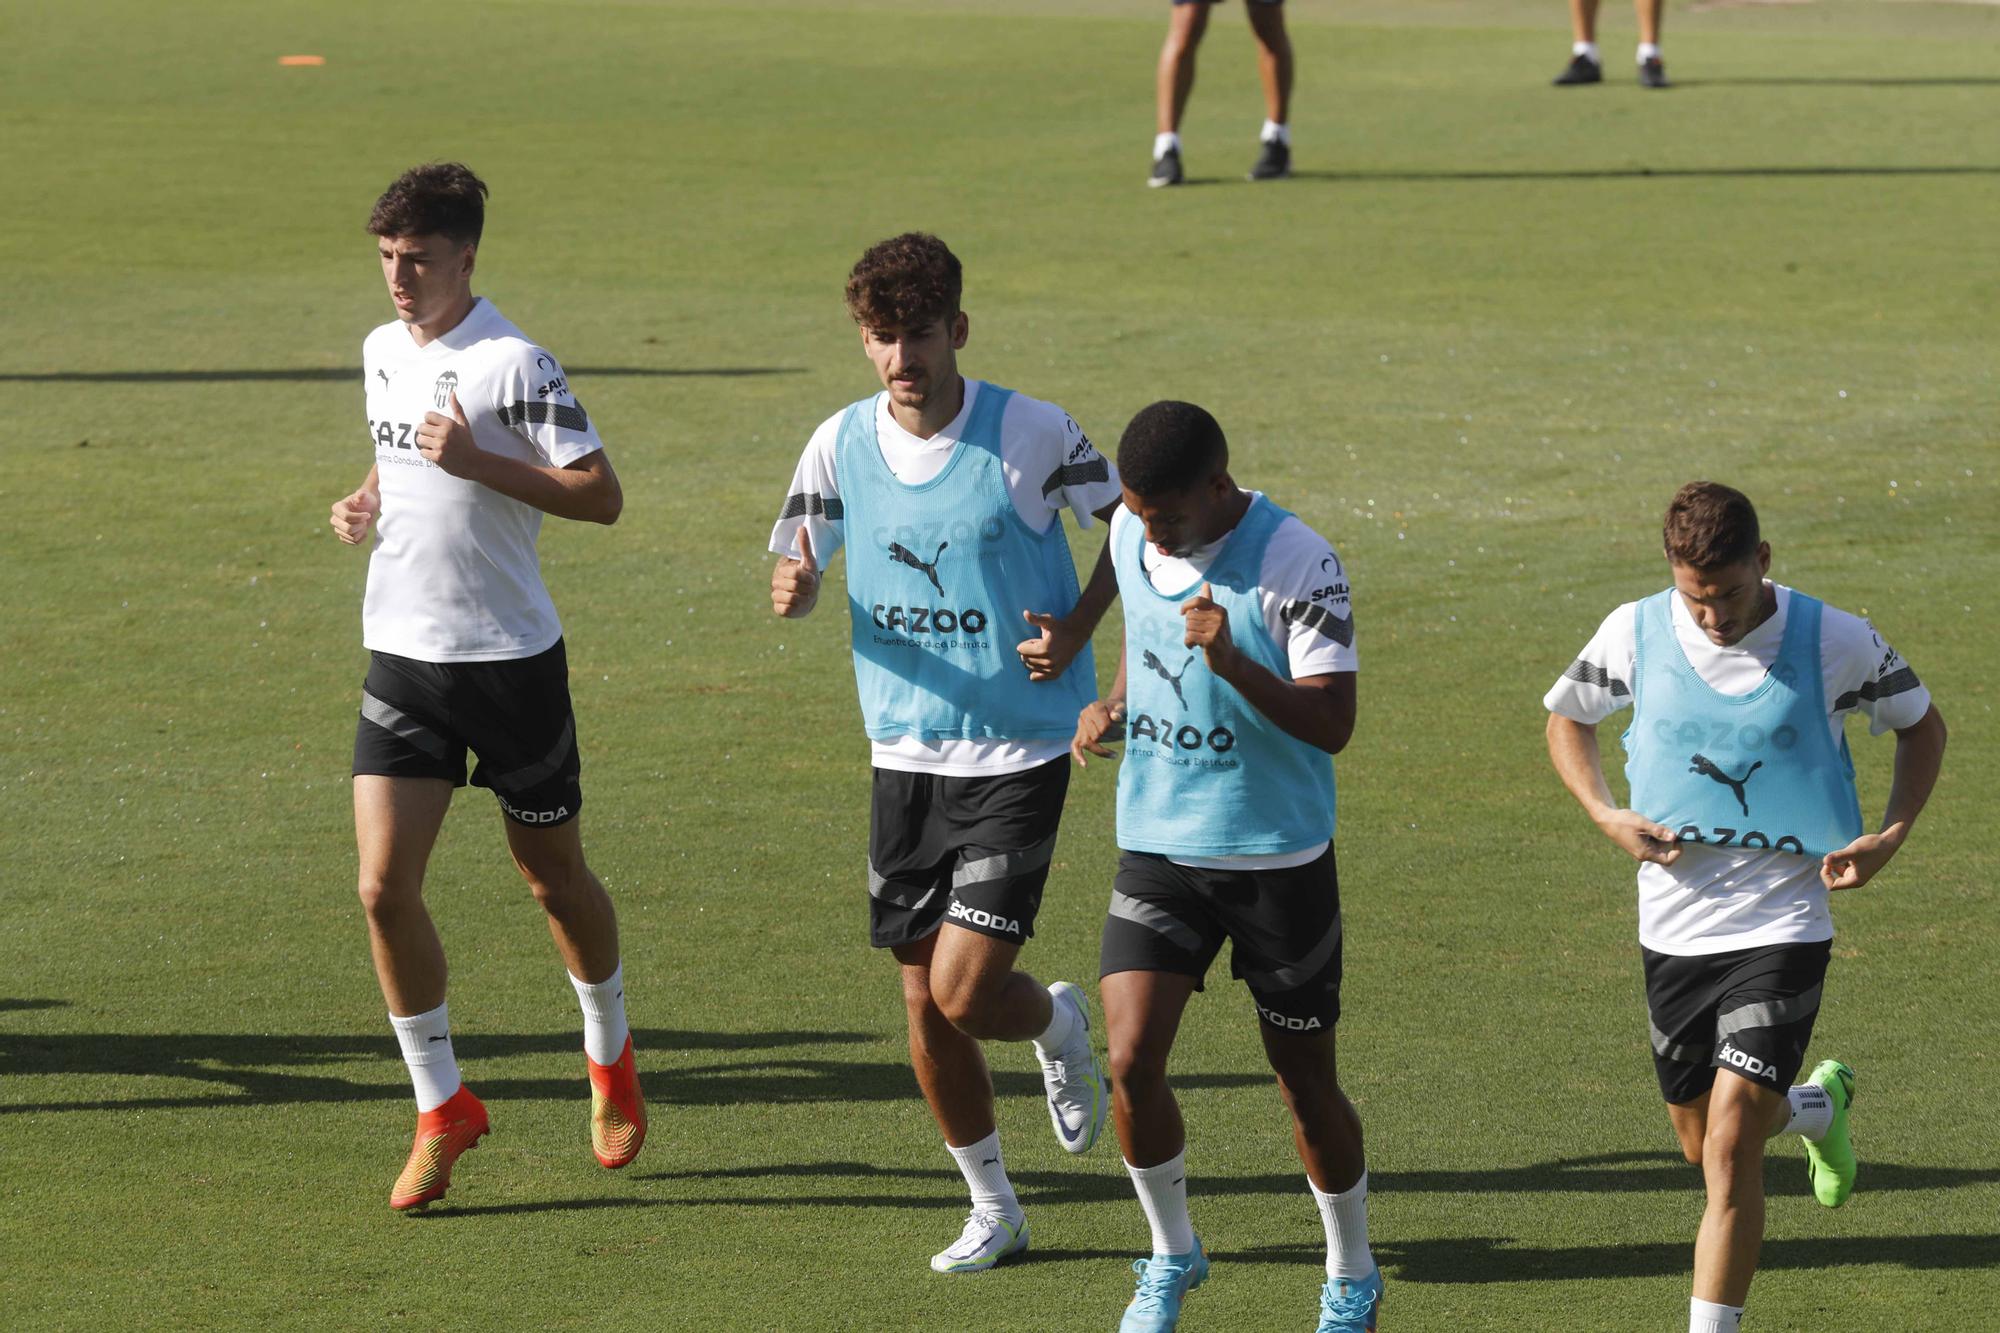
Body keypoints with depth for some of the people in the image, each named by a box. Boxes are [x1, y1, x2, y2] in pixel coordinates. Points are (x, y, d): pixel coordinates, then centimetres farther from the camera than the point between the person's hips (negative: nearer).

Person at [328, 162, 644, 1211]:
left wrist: (477, 462, -25)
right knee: (384, 885, -7)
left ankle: (610, 1058, 37)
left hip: (511, 658, -5)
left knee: (553, 877, 11)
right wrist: (369, 502, 5)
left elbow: (601, 496, -17)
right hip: (401, 654, 5)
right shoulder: (382, 353, 8)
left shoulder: (512, 365, -14)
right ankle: (441, 1109, 5)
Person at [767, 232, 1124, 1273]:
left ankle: (1057, 1023, 24)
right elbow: (798, 564, 9)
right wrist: (793, 590, -16)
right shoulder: (842, 444, -2)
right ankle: (993, 1209, 25)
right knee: (924, 1005, 6)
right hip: (905, 755, 4)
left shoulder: (1030, 433, -12)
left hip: (1020, 752, -4)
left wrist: (1075, 629, -12)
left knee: (964, 994, -12)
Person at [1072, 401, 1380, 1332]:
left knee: (1303, 1077, 7)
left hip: (1277, 859, -4)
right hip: (1156, 845, 4)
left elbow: (1332, 724, -21)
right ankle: (1170, 1256, 15)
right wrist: (1111, 705, 2)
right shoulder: (1131, 534, -1)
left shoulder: (1297, 565, -19)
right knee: (1131, 1060, -9)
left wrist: (1231, 663, -35)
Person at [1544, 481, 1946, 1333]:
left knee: (1728, 1150, -14)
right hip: (1673, 927, 4)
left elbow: (1922, 725, 6)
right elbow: (1566, 719, 13)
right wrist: (1606, 817, -5)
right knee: (1703, 1146, 17)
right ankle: (1818, 1107, 50)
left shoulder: (1833, 642, -11)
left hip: (1781, 924, -4)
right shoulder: (1635, 633, -6)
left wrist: (1890, 836, -9)